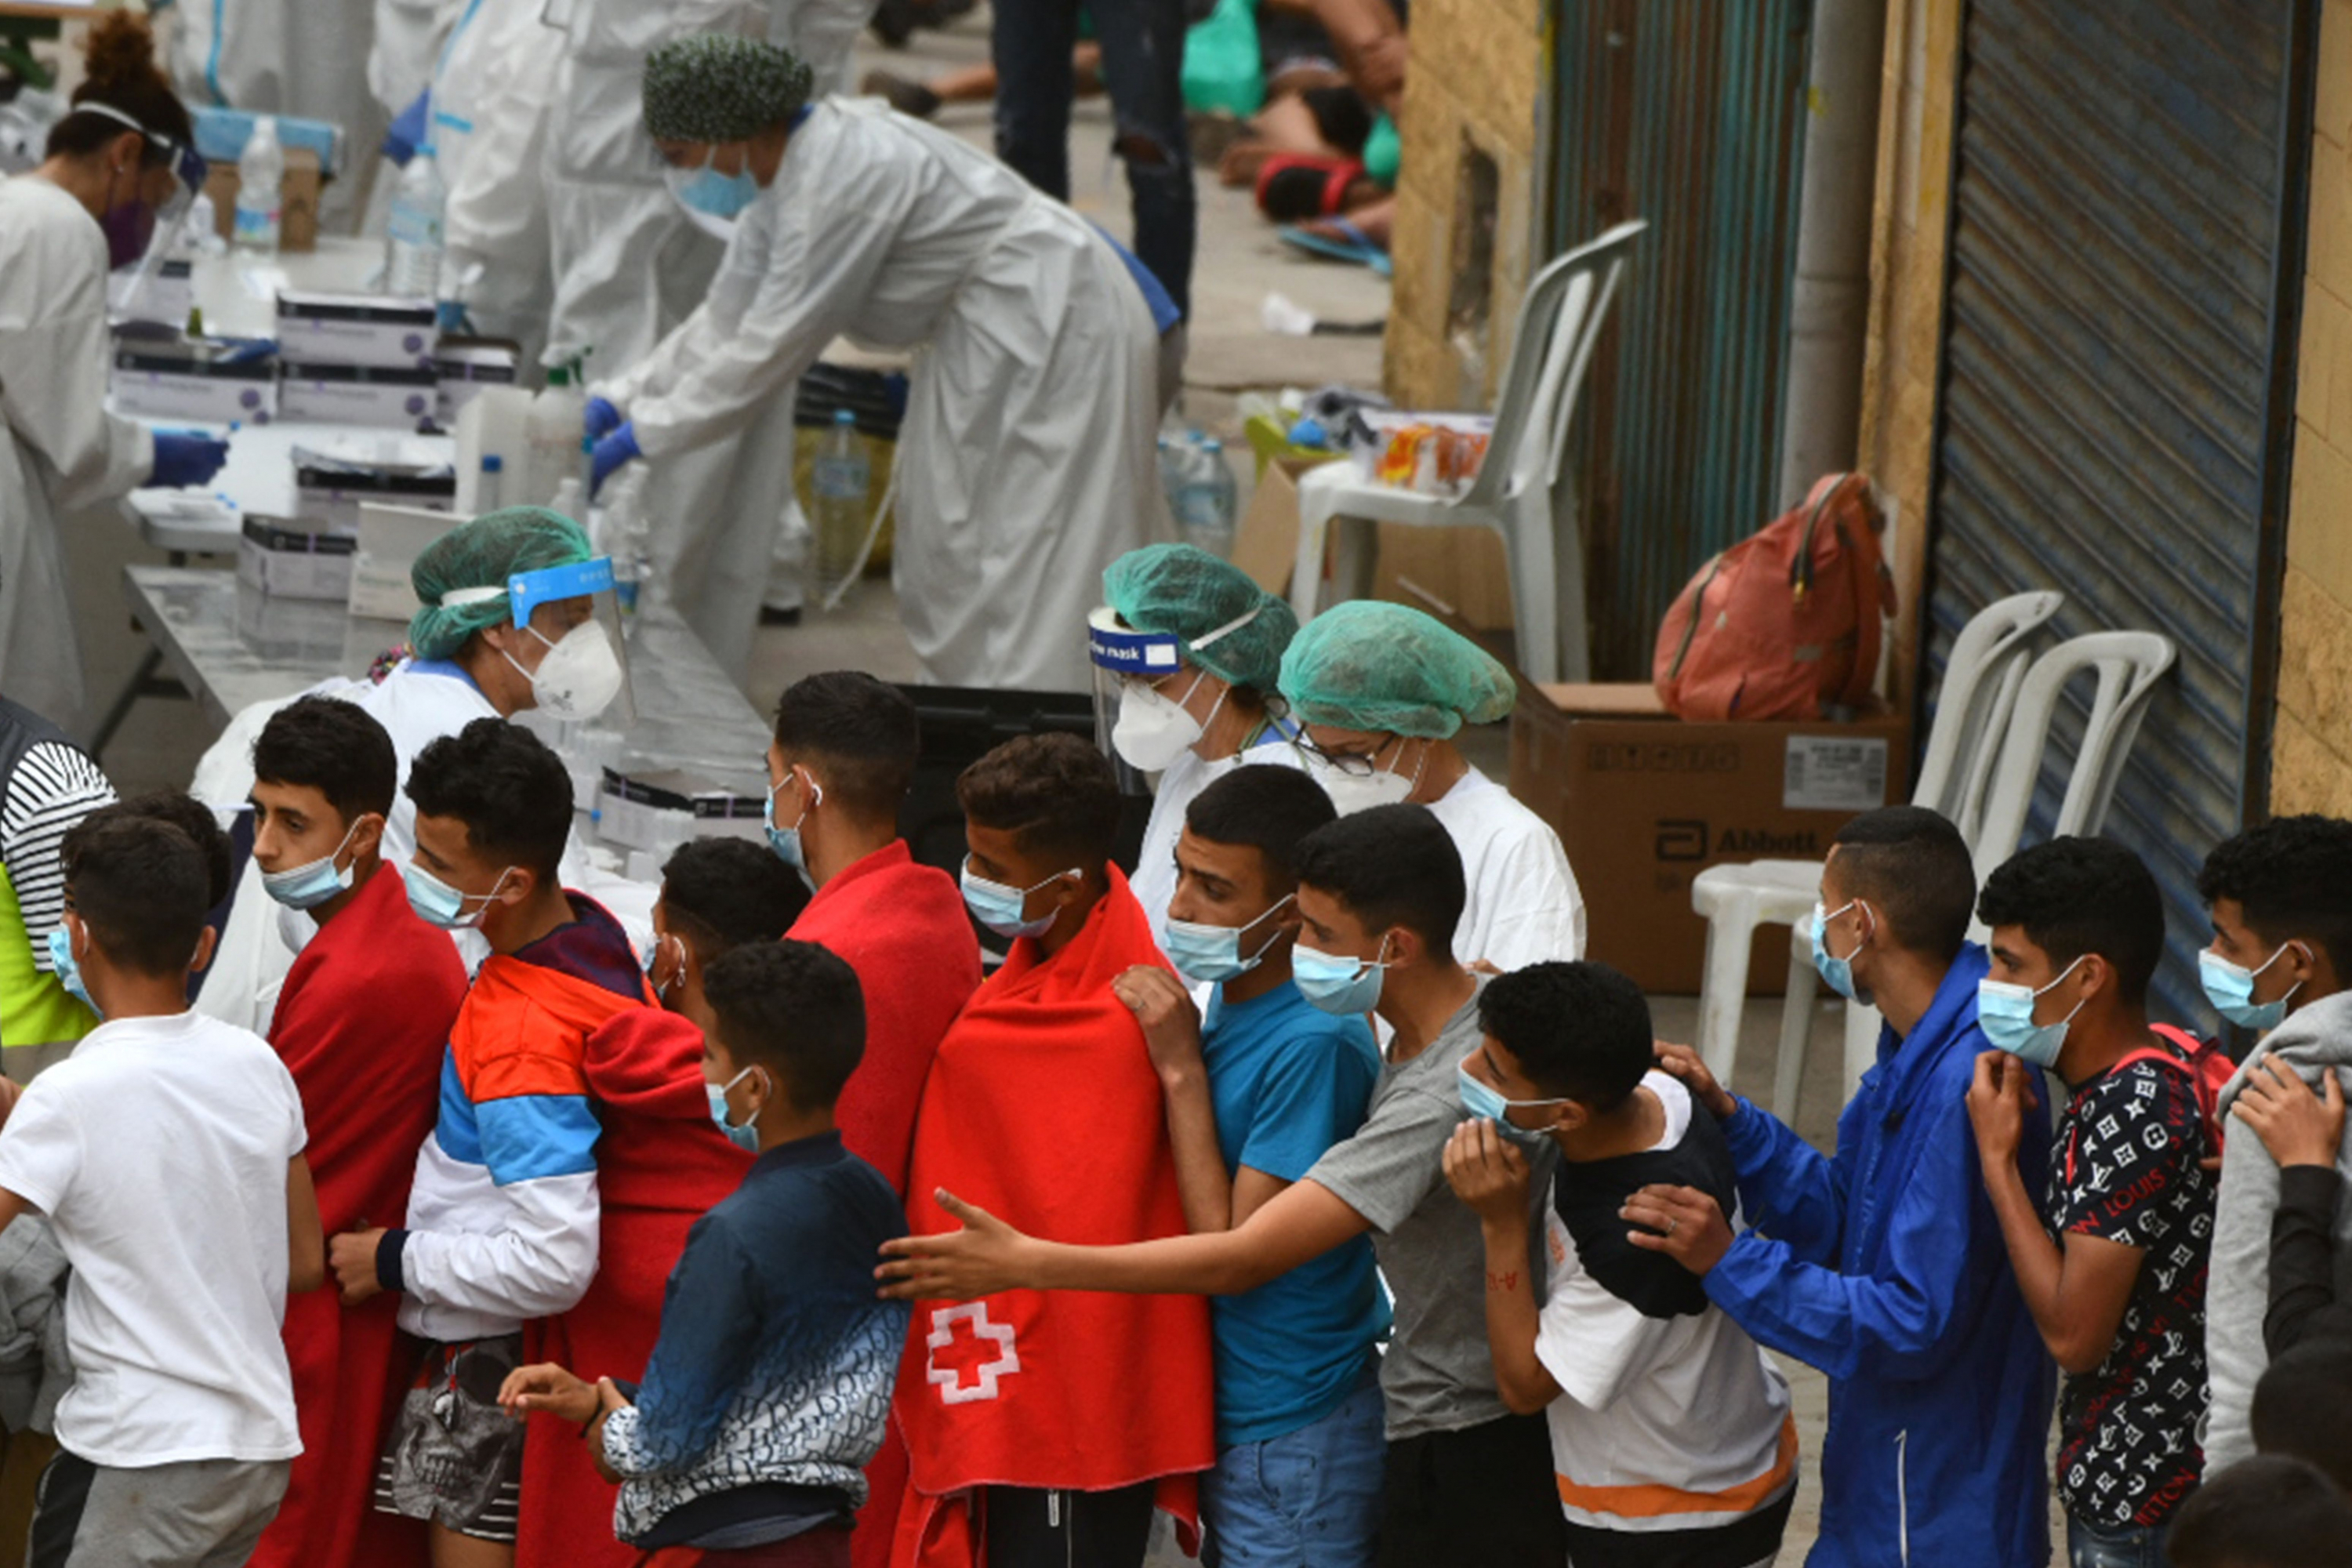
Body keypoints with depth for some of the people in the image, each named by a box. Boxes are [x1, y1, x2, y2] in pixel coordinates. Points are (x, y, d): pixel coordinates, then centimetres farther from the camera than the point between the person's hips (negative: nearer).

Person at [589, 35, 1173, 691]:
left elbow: (773, 346, -24)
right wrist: (620, 397, 3)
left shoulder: (844, 178, -27)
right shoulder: (780, 175, 4)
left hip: (1053, 323, -11)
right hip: (990, 332, 11)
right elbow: (727, 322, 11)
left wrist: (645, 433, -17)